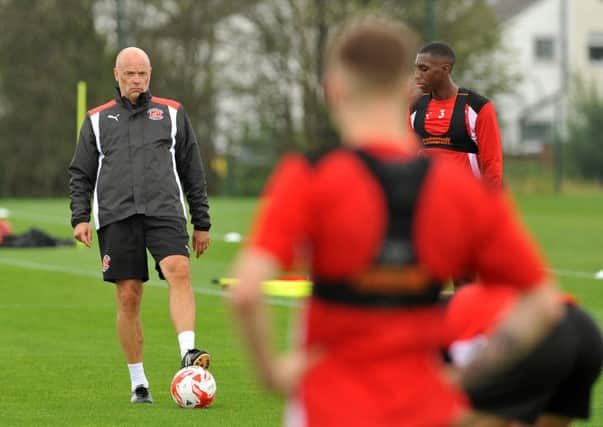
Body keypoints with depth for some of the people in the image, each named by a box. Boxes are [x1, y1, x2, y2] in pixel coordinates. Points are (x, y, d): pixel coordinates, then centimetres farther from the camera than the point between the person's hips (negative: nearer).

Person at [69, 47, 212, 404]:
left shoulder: (172, 113, 16)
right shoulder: (98, 120, 16)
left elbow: (193, 171, 17)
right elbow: (81, 175, 16)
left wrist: (202, 223, 14)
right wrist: (80, 218, 2)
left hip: (165, 212, -1)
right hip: (116, 216, 1)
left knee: (179, 271, -26)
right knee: (128, 297, -1)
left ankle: (188, 353, -35)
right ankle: (138, 382, 7)